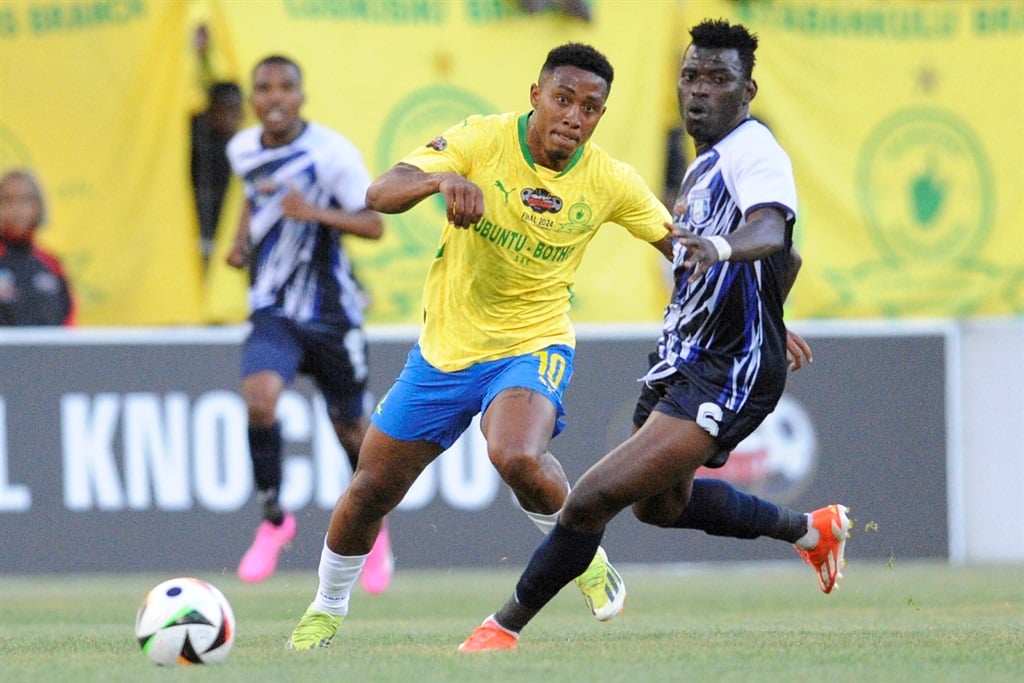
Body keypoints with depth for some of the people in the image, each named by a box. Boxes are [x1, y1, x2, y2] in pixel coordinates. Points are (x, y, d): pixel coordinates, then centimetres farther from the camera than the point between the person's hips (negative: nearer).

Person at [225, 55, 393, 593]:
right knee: (259, 398, -25)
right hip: (273, 312, 2)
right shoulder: (244, 150, 2)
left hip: (331, 315, -2)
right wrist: (241, 239, 8)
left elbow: (373, 225, -15)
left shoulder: (332, 153, -14)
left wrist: (315, 212, -30)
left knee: (351, 430, 9)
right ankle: (273, 519, -6)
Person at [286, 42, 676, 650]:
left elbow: (684, 246, 1)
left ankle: (583, 554, -3)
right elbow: (380, 194, -26)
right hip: (445, 345, 2)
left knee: (518, 459, -33)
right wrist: (441, 179, -47)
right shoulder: (482, 140, -16)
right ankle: (326, 611, 34)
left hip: (533, 346, -2)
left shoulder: (610, 182, -12)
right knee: (371, 489, 7)